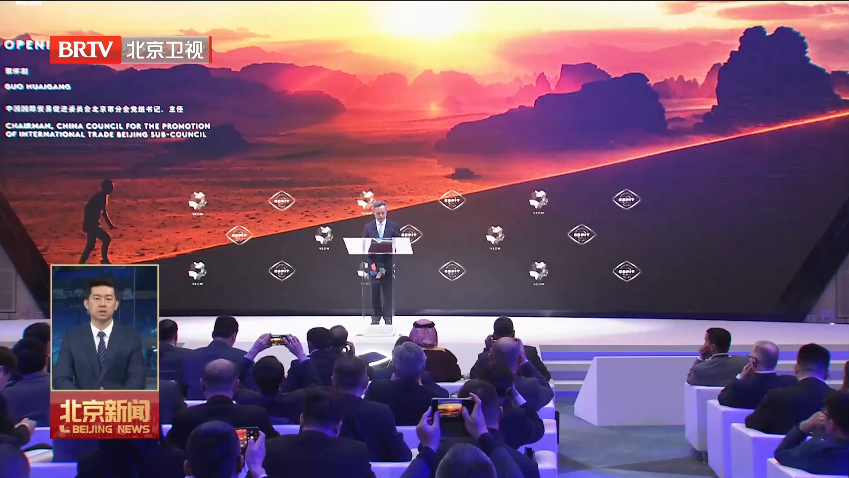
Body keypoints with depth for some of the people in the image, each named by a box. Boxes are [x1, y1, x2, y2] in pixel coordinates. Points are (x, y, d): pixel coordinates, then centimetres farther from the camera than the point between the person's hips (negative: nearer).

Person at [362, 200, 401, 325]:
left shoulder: (393, 226, 3)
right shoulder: (368, 227, 5)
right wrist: (371, 262, -12)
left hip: (388, 263, -1)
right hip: (374, 263, 1)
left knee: (388, 292, 2)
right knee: (375, 292, 5)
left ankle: (388, 317, 8)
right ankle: (376, 317, 12)